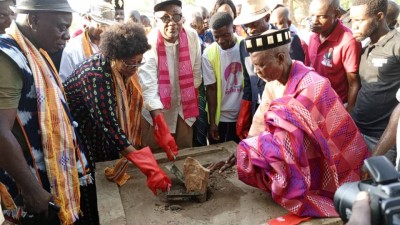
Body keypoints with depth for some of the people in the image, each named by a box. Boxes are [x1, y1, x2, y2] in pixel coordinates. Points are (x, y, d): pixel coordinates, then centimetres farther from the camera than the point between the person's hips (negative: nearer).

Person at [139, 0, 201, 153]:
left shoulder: (192, 36, -13)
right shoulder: (149, 43, -25)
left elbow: (196, 72, 1)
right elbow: (149, 89, -31)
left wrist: (192, 101, 9)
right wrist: (162, 128, -37)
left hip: (184, 108, 3)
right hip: (155, 111, -3)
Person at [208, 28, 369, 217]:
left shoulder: (309, 85, -23)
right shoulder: (274, 82, -1)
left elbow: (289, 132, -26)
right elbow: (260, 123, -2)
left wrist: (245, 151, -22)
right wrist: (239, 154, -11)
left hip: (325, 161, -7)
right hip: (300, 156, 7)